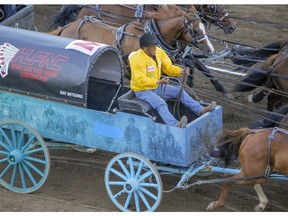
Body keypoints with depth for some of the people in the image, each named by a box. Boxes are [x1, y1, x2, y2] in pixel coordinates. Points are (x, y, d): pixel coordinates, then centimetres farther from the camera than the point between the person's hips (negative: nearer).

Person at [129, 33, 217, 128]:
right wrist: (159, 81, -38)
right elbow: (140, 80, -30)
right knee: (161, 103, -31)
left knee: (179, 91, -1)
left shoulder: (159, 52, -4)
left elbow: (168, 67, 4)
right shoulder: (138, 59, -25)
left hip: (157, 87, 8)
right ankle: (176, 125, -51)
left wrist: (181, 71, -16)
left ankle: (200, 110, -4)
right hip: (142, 90, -8)